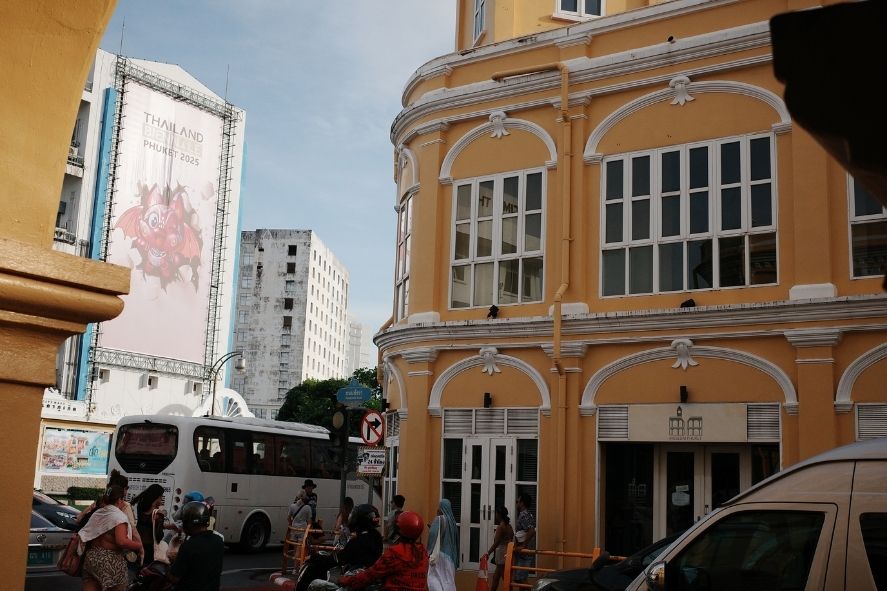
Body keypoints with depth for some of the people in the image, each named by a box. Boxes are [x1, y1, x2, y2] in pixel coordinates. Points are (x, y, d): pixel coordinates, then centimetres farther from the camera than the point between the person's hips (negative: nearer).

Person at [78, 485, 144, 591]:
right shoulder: (119, 516, -13)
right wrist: (139, 545, -12)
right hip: (111, 562, -7)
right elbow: (122, 541, -24)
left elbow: (85, 534, 13)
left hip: (91, 557, 7)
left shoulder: (97, 513, 10)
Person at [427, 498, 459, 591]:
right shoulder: (452, 520, 11)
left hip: (440, 552, -8)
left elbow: (433, 534, -21)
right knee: (448, 579, 10)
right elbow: (456, 539, 17)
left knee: (434, 577, -8)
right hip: (450, 554, 8)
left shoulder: (439, 519, -10)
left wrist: (430, 551, -18)